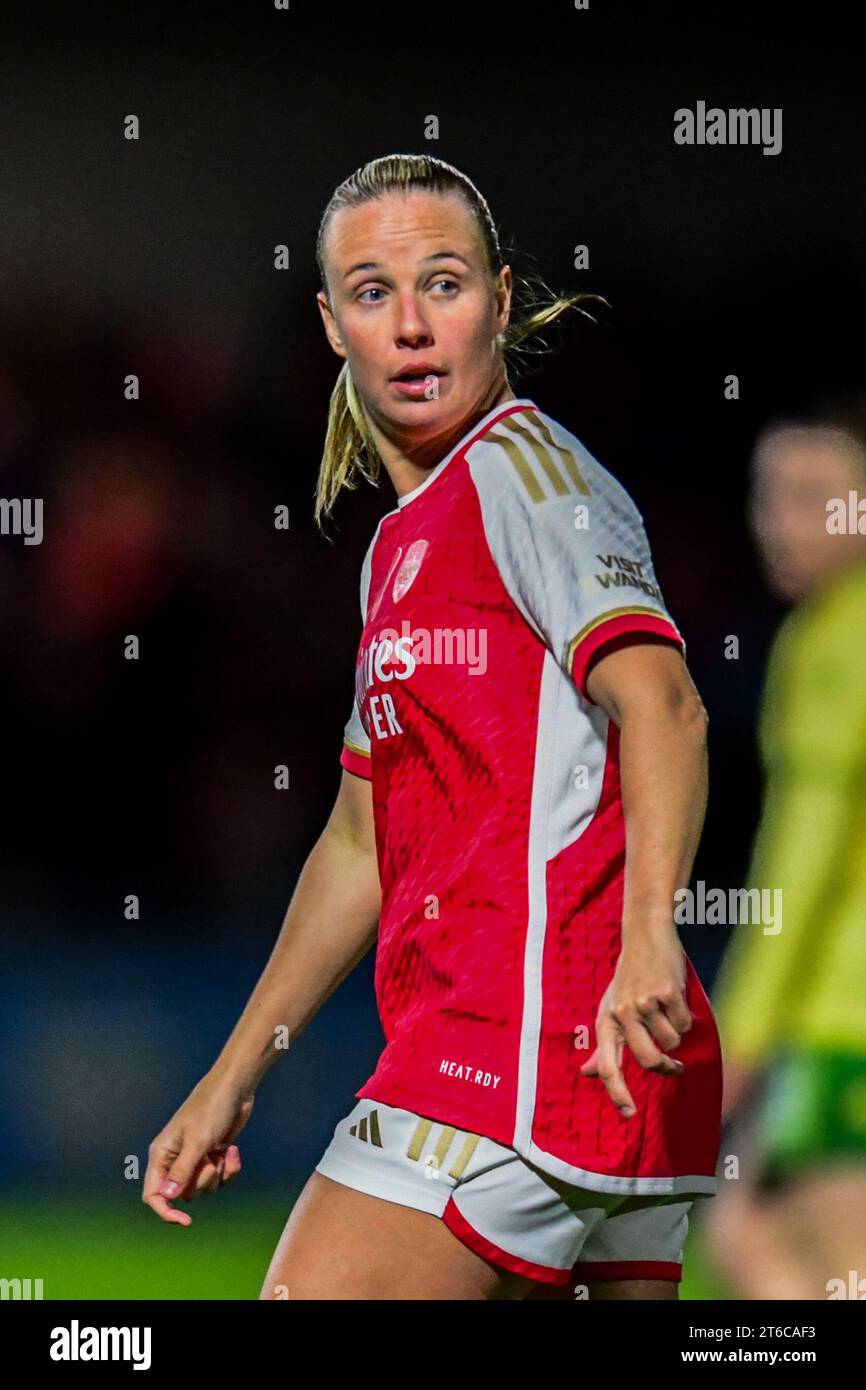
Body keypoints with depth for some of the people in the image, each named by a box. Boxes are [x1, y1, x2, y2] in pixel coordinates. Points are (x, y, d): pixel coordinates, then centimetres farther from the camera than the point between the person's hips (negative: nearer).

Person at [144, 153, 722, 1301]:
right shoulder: (403, 542, 24)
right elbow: (362, 847, 31)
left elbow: (660, 700, -20)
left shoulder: (525, 468, -4)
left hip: (535, 1034, -9)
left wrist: (648, 935, -35)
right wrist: (232, 1081, 30)